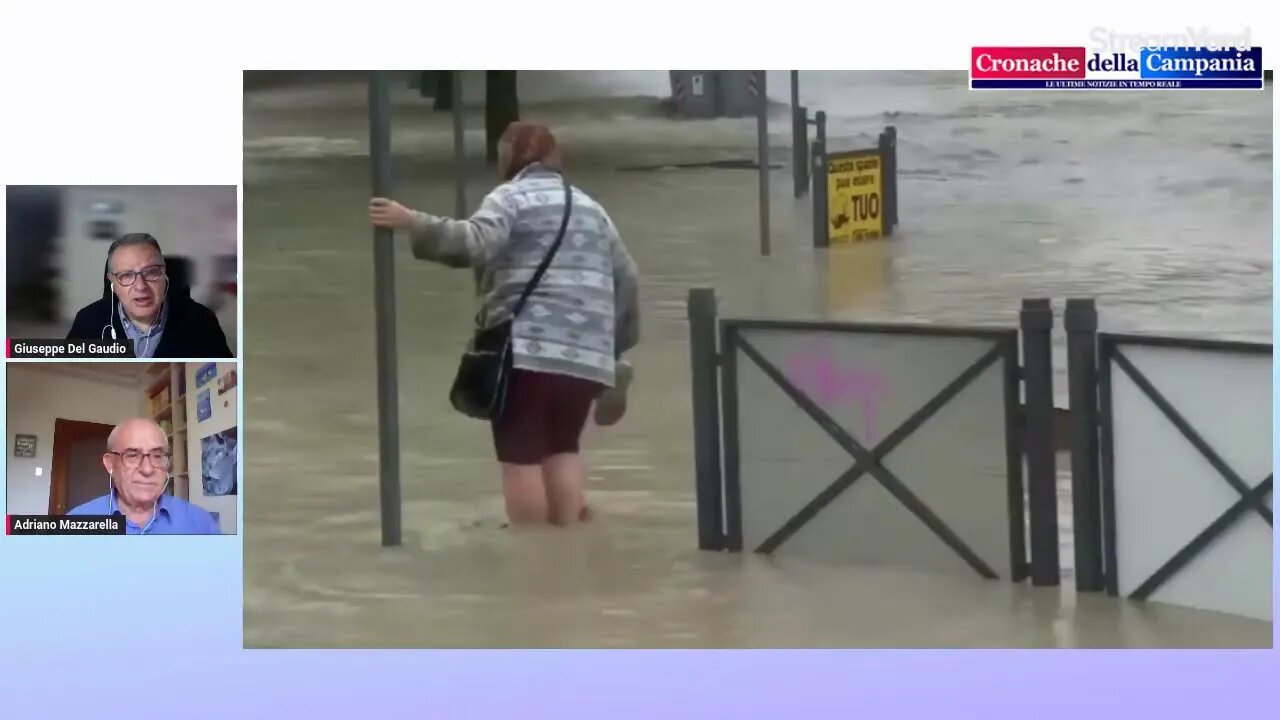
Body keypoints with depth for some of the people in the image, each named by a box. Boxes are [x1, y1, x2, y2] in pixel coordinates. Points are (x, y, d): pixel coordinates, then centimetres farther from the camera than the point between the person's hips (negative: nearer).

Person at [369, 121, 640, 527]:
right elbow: (627, 279, 22)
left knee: (521, 455, -2)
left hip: (526, 349, -6)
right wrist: (618, 347, 29)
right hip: (586, 355, 6)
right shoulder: (589, 207, 24)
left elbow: (474, 243, -17)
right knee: (563, 447, 19)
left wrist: (411, 223, -21)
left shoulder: (510, 198, 3)